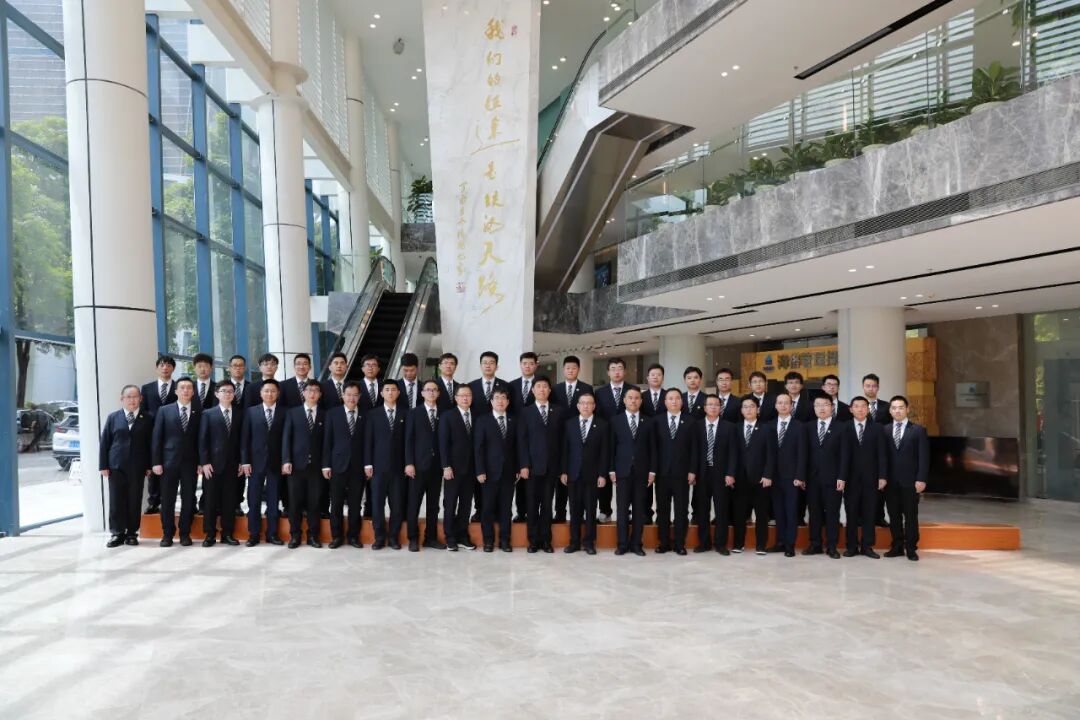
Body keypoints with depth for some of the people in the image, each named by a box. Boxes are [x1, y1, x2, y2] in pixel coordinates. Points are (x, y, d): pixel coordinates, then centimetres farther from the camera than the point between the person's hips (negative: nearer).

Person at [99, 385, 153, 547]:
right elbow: (104, 442, 5)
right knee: (116, 501, 3)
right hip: (116, 466, 1)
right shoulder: (113, 417, 6)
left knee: (135, 501, 4)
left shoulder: (147, 418, 4)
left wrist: (149, 465, -1)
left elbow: (151, 443, 4)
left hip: (137, 467, 0)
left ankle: (132, 533, 13)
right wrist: (103, 466, -1)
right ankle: (117, 533, 11)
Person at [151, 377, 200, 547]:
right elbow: (156, 438, 2)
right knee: (167, 500, 5)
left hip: (190, 462, 0)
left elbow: (200, 440, 6)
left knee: (188, 500, 4)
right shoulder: (164, 411, 4)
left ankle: (185, 533, 15)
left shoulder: (198, 413, 4)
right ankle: (167, 534, 15)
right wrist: (156, 462, -5)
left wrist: (201, 462, 0)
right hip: (169, 461, 0)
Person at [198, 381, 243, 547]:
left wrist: (241, 462, 4)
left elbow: (240, 440, 10)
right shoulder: (208, 414, 3)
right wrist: (204, 462, -9)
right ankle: (210, 534, 10)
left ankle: (227, 534, 12)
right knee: (211, 500, 2)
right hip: (213, 464, -2)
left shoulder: (238, 415, 10)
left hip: (232, 464, 2)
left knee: (229, 500, 4)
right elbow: (203, 440, -2)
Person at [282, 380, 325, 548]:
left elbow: (326, 441, 6)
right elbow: (286, 437, 1)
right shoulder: (292, 412, 7)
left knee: (315, 502, 3)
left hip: (316, 465, 1)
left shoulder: (324, 415, 9)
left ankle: (313, 536, 12)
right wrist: (286, 460, -8)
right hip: (297, 463, -1)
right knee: (295, 501, 3)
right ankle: (294, 536, 12)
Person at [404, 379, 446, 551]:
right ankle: (413, 539, 8)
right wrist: (409, 463, -10)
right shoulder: (414, 413, 4)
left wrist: (445, 464, 2)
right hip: (419, 464, -2)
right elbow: (409, 439, -2)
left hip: (437, 465, 2)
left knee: (433, 503, 7)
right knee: (414, 503, 0)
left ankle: (431, 537, 15)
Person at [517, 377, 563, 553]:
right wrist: (523, 465, -9)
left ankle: (546, 540, 14)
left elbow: (562, 438, 6)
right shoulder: (526, 412, 4)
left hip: (551, 466, 1)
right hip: (532, 466, -1)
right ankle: (533, 540, 12)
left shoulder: (559, 411, 8)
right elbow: (522, 441, -1)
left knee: (547, 504, 6)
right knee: (532, 504, 3)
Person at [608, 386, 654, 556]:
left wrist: (652, 471, -1)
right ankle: (622, 544, 8)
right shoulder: (616, 420, 4)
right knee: (622, 509, 1)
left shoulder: (647, 422, 7)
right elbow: (612, 447, 3)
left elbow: (652, 448, 6)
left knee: (639, 509, 4)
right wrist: (611, 470, -3)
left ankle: (636, 544, 12)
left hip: (642, 472, 1)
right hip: (622, 471, -1)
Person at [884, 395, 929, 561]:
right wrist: (882, 477, 0)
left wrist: (921, 479, -10)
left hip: (910, 480, -2)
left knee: (911, 515, 3)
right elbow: (883, 456, 7)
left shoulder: (918, 430, 2)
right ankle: (897, 547, 15)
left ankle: (911, 548, 12)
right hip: (891, 481, 2)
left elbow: (923, 456, -3)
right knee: (894, 515, 7)